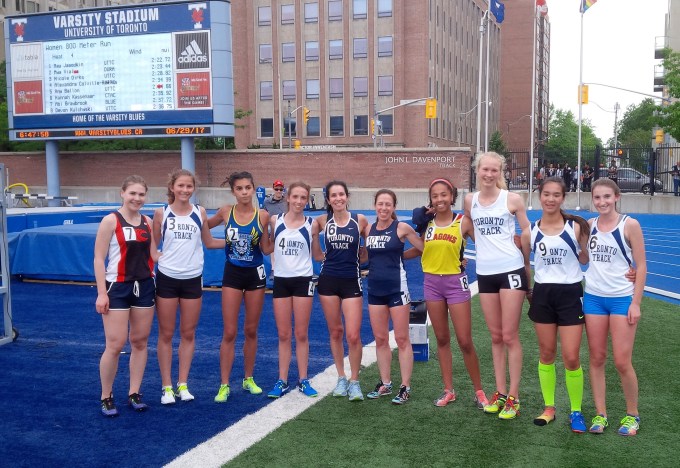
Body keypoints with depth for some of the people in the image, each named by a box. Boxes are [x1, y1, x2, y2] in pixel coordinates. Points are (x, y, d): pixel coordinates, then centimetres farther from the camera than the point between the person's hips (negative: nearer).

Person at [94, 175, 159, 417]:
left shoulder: (148, 222, 6)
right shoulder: (111, 220, -9)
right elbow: (99, 259, -10)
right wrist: (101, 293, -15)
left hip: (144, 286, 5)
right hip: (117, 287, -5)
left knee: (140, 342, 10)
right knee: (115, 345, -4)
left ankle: (134, 393, 22)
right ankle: (106, 397, 13)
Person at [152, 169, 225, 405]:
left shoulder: (200, 213, 1)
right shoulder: (161, 213, -4)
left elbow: (208, 242, 12)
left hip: (193, 279, 2)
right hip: (166, 278, -2)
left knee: (188, 334, 9)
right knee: (166, 334, 5)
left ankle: (183, 384, 21)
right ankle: (166, 387, 15)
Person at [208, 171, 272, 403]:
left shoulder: (262, 215, -6)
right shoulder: (225, 212, -4)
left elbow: (266, 249, -1)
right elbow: (203, 226, 13)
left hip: (255, 274, 1)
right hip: (232, 274, 0)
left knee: (251, 330, 11)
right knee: (229, 332, -2)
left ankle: (248, 379, 26)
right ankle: (224, 385, 6)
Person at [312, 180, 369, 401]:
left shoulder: (360, 220, -4)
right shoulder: (322, 221, 0)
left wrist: (354, 258, 1)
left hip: (351, 281, -2)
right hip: (328, 280, 2)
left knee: (353, 335, -7)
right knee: (335, 332, 11)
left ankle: (354, 381, 11)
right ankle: (341, 378, 25)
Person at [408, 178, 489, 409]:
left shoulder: (463, 222, -8)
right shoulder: (427, 222, 2)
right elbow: (419, 248, 12)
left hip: (456, 282, -3)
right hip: (432, 283, 4)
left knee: (465, 342, -1)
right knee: (442, 339, 11)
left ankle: (479, 391, 15)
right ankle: (448, 390, 22)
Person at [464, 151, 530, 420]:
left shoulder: (512, 200, -5)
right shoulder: (470, 201, 5)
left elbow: (528, 234, 2)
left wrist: (528, 264, 0)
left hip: (511, 271, -4)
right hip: (485, 273, 4)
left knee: (510, 336, -1)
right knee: (496, 337, 11)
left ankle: (513, 397, 8)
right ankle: (500, 392, 21)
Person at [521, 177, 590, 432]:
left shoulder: (575, 226, -5)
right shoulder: (530, 231, -1)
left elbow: (584, 260, 7)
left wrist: (584, 240, -5)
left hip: (570, 294, -2)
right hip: (542, 295, 2)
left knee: (571, 358, -2)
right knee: (546, 354, 11)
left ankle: (576, 412, 15)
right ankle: (549, 408, 25)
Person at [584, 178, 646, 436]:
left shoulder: (630, 225, -6)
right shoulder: (589, 225, 5)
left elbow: (641, 266, -5)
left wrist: (636, 303, -10)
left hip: (622, 299, -4)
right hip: (593, 298, 4)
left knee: (622, 362, -2)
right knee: (596, 359, 7)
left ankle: (632, 414, 18)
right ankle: (600, 414, 18)